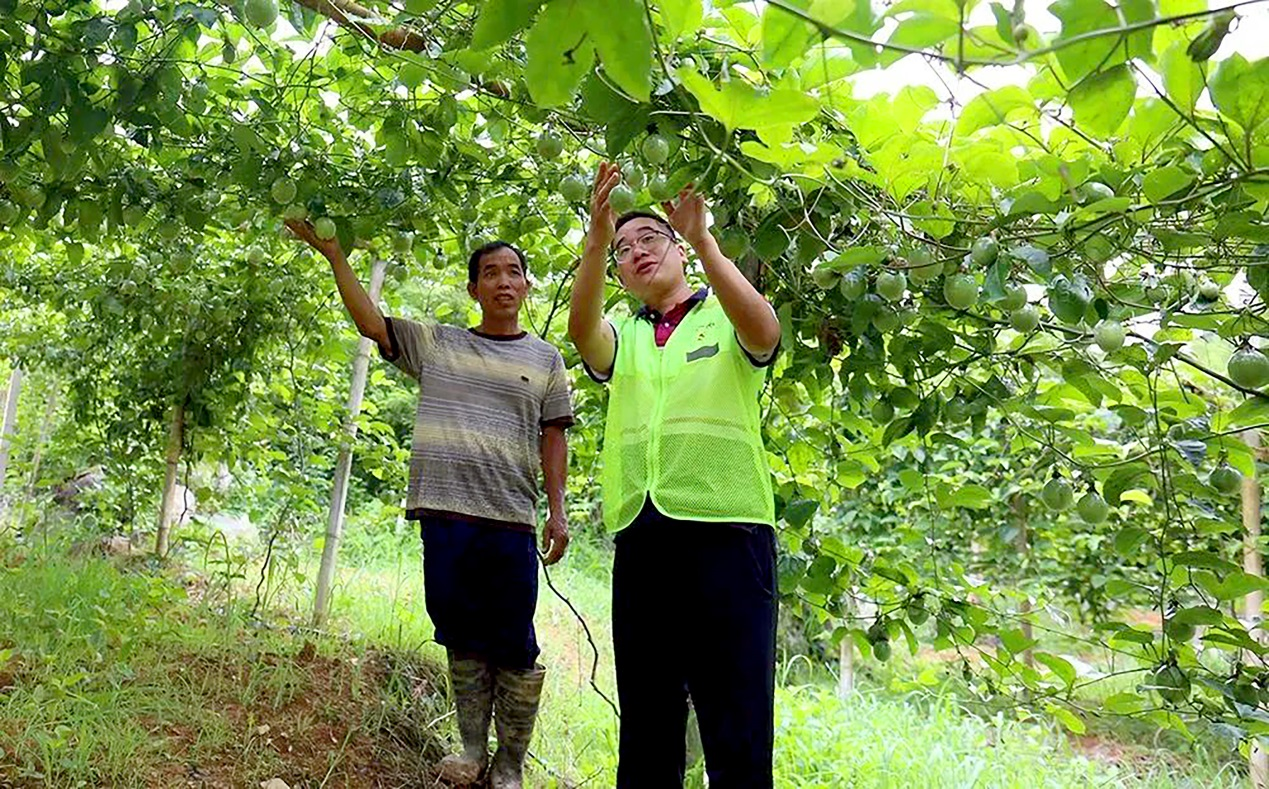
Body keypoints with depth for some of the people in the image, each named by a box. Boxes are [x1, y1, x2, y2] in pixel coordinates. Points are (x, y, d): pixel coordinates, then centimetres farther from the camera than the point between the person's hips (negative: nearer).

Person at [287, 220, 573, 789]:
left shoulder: (544, 359, 12)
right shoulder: (435, 345, 13)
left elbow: (553, 439, 9)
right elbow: (370, 322, 9)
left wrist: (557, 511, 2)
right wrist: (335, 256, 2)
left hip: (510, 518, -1)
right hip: (445, 513, 1)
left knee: (512, 645, 0)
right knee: (461, 636, 9)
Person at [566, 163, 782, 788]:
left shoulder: (727, 320, 11)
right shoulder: (621, 338, 19)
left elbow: (763, 330, -13)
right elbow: (580, 328, -4)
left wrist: (701, 239, -21)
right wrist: (596, 239, -19)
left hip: (727, 530, -3)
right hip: (639, 537, 4)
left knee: (737, 727, -4)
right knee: (646, 724, 9)